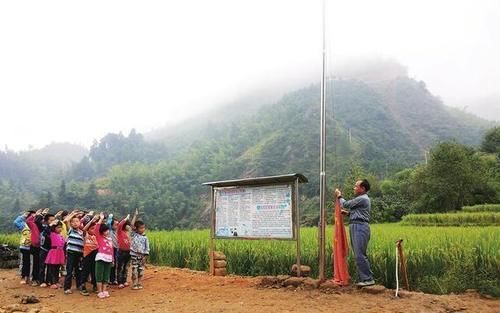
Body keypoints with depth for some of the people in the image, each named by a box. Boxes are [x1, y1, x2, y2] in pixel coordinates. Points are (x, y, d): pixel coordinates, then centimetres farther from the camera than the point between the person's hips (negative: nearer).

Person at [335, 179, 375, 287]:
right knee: (359, 254, 10)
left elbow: (345, 204, -7)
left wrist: (339, 196, 10)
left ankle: (368, 279, -6)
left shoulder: (363, 199, -11)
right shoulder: (360, 199, 22)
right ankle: (363, 278, 15)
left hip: (359, 227, -11)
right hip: (356, 227, 11)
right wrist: (347, 212, 12)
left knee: (360, 255, -11)